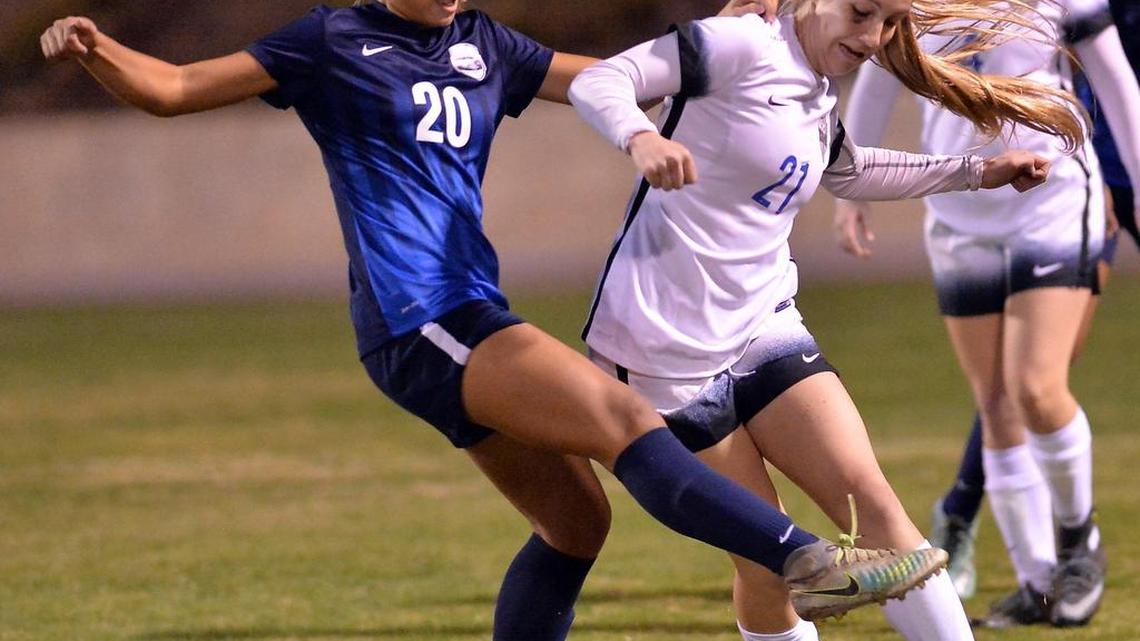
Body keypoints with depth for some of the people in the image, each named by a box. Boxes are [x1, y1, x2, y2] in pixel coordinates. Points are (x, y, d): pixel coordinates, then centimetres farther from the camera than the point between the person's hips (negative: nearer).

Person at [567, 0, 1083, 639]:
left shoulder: (820, 105, 11)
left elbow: (852, 172, 34)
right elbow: (598, 81, -20)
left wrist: (978, 171, 31)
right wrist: (641, 137, -41)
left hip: (761, 326, 7)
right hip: (667, 341, -7)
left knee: (874, 502, -7)